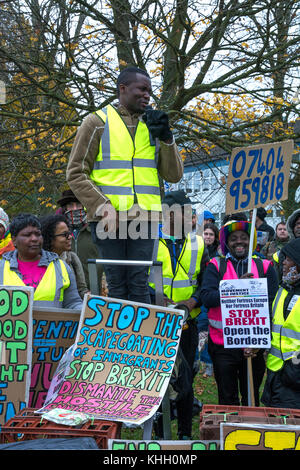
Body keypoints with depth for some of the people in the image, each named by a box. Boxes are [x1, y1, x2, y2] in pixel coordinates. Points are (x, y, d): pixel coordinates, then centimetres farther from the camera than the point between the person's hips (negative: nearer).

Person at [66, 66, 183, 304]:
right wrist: (103, 208, -13)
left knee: (139, 284, 3)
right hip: (109, 218, -3)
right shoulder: (98, 122, 4)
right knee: (117, 285, 1)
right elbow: (76, 173, -1)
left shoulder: (152, 126, 16)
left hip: (144, 218, 3)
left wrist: (166, 139, -3)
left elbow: (174, 175, 11)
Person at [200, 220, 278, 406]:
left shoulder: (265, 267, 4)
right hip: (222, 342, 0)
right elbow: (207, 297, -11)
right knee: (227, 399, 10)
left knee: (251, 399, 13)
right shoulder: (216, 266, 3)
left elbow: (272, 305, -3)